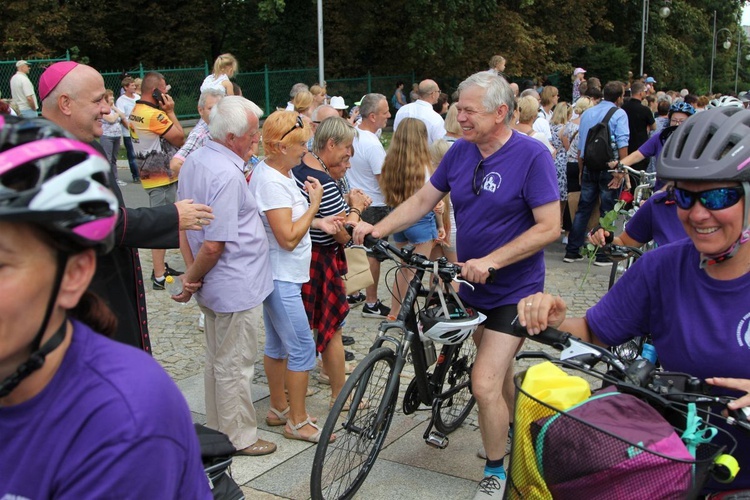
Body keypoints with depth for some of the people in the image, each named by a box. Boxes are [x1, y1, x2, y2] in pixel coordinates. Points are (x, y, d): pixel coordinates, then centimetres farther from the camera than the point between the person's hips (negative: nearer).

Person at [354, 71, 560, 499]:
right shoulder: (461, 152, 0)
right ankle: (515, 440, 46)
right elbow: (423, 200, 5)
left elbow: (549, 227, -22)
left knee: (485, 383, -11)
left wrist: (491, 261, -28)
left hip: (514, 289, -6)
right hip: (473, 284, 6)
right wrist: (379, 228, -10)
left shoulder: (532, 155, -18)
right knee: (501, 370, 23)